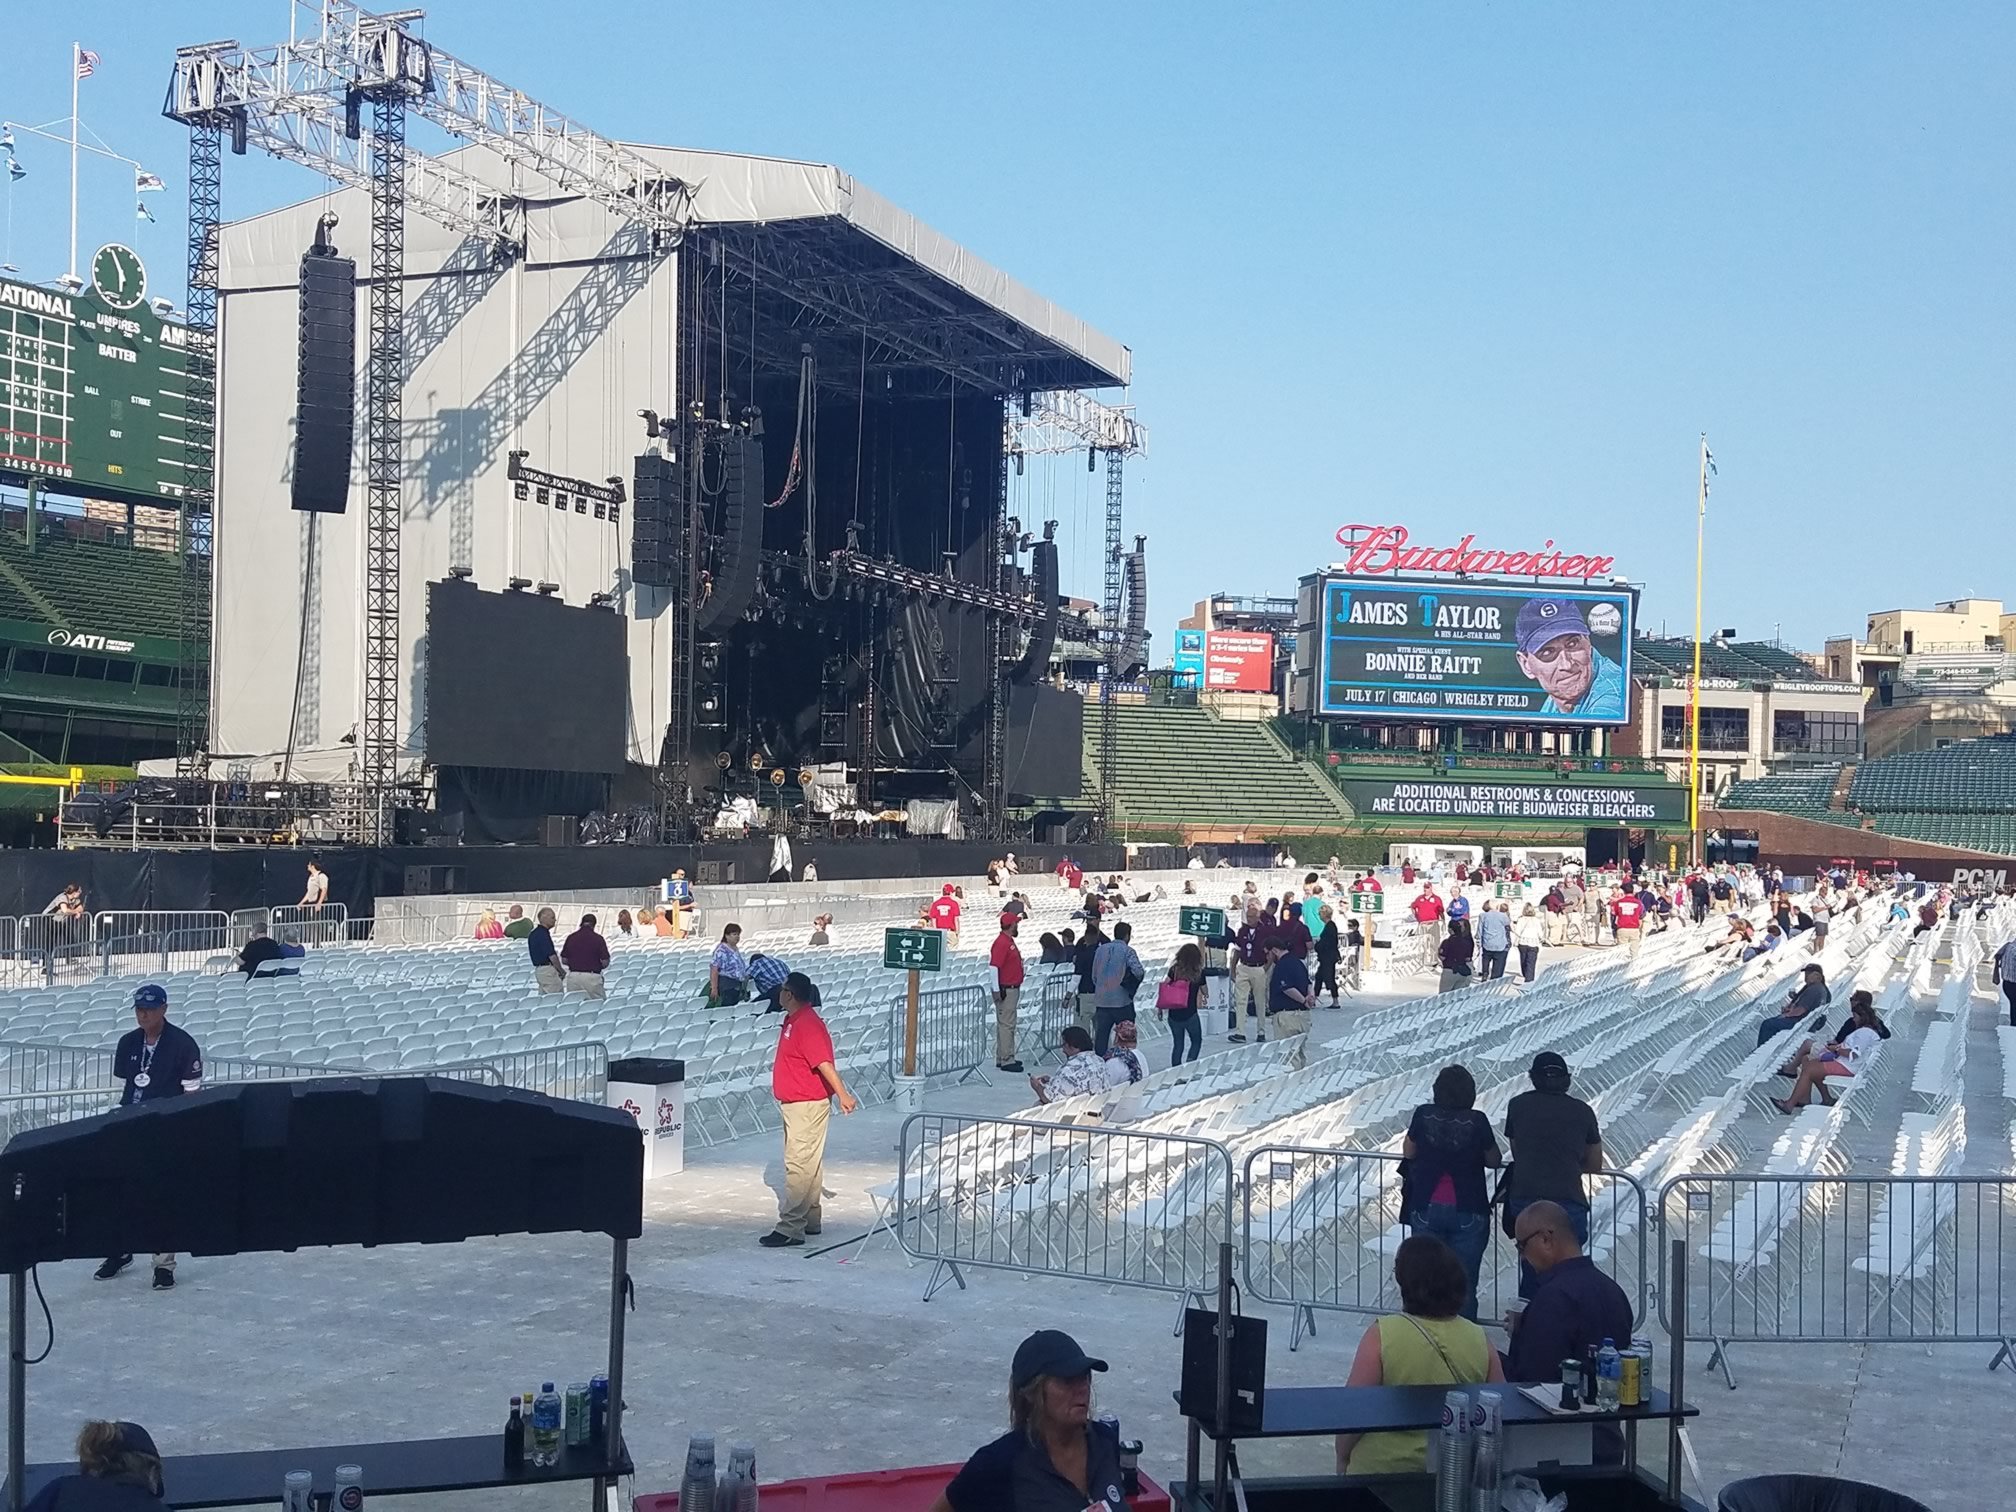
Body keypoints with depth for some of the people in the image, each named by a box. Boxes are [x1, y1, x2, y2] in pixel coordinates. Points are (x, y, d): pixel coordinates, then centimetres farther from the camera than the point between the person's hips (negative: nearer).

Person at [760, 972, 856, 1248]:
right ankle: (809, 1221, 26)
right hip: (795, 1104, 11)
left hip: (807, 1106, -11)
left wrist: (842, 1095, -32)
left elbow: (825, 1063, -28)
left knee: (798, 1166, -10)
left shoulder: (808, 1024, -21)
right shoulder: (793, 1020, 11)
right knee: (809, 1164, 17)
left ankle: (790, 1228, -11)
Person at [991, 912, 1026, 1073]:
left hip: (1013, 989, 10)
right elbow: (994, 966, -22)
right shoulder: (1001, 943, -17)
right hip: (1005, 990, -10)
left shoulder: (1009, 941, 15)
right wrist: (997, 990, -24)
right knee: (1006, 1025, -8)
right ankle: (1006, 1060, -7)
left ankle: (1004, 1058, 21)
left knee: (1007, 1024, 14)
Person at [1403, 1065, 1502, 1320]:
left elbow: (1408, 1152, 5)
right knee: (1464, 1284, 7)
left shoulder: (1424, 1115, -8)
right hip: (1468, 1212, -1)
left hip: (1427, 1210, 1)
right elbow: (1494, 1161, 1)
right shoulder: (1477, 1121, -11)